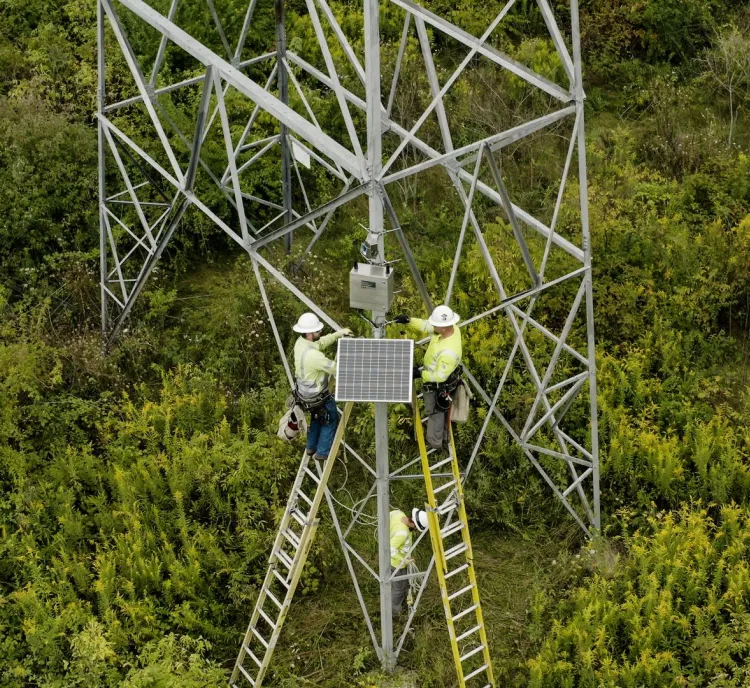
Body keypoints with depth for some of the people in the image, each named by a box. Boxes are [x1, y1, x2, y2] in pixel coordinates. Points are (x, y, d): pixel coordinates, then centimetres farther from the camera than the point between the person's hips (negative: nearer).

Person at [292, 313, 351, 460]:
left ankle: (311, 447, 45)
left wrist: (339, 333, 1)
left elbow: (321, 343, 9)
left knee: (317, 417, 32)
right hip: (318, 397, -8)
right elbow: (337, 368, -29)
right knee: (331, 420, 18)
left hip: (304, 392, 8)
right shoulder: (313, 355, -37)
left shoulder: (300, 343, -10)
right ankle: (322, 452, 28)